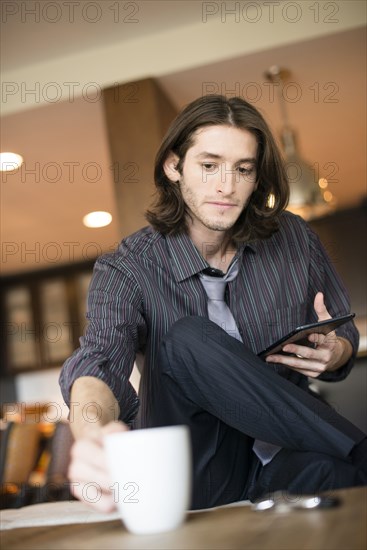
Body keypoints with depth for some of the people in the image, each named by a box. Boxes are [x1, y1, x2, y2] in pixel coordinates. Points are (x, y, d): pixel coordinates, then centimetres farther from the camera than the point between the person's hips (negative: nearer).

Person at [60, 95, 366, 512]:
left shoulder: (293, 239, -1)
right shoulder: (126, 271, -10)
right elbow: (99, 362, -29)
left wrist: (332, 354, -14)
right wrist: (94, 436, -53)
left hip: (283, 454, -1)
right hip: (195, 474, 2)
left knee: (332, 473, -40)